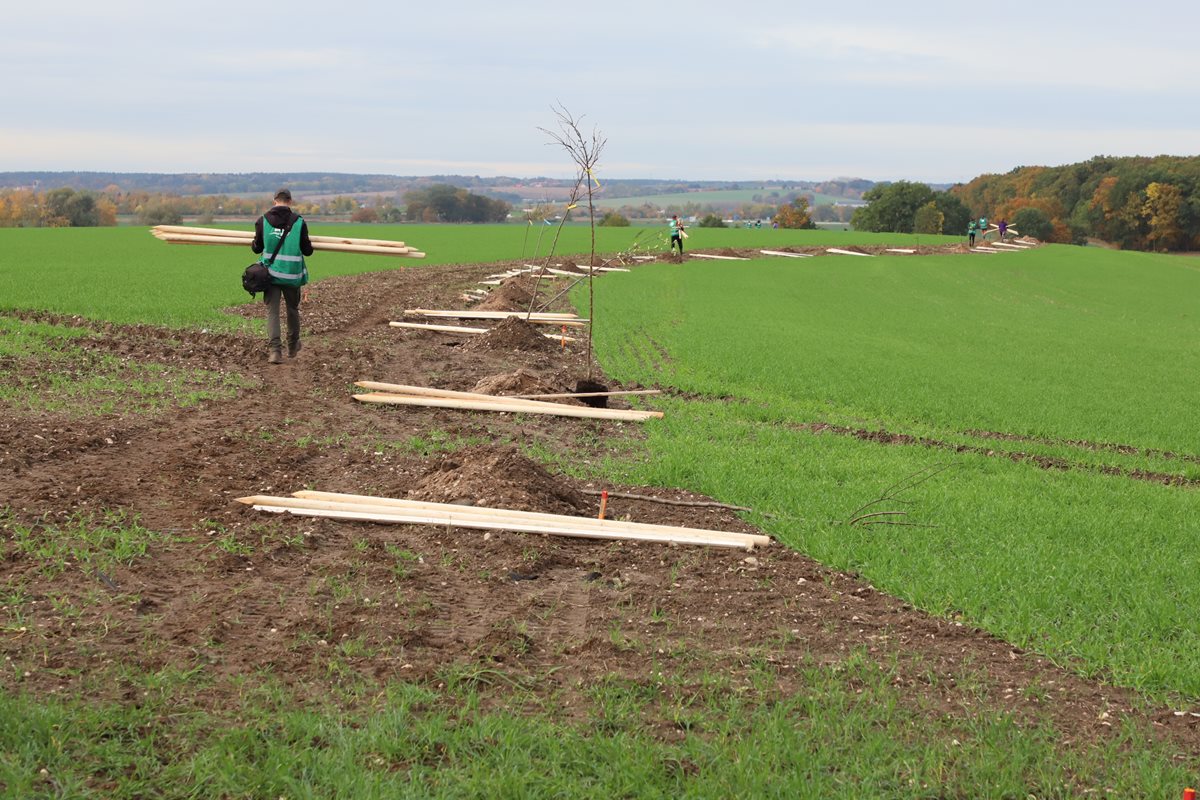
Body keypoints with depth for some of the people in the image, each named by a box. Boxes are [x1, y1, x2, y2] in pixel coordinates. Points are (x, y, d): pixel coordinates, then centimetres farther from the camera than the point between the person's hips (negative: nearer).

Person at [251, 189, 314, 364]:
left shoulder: (263, 221, -4)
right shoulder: (299, 222, -6)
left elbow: (257, 248, 4)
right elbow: (307, 251, -3)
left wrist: (253, 243, 27)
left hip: (270, 274, 0)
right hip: (292, 275, 0)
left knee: (272, 311, 1)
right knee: (293, 309, 19)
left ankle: (274, 349, -17)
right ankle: (293, 347, 35)